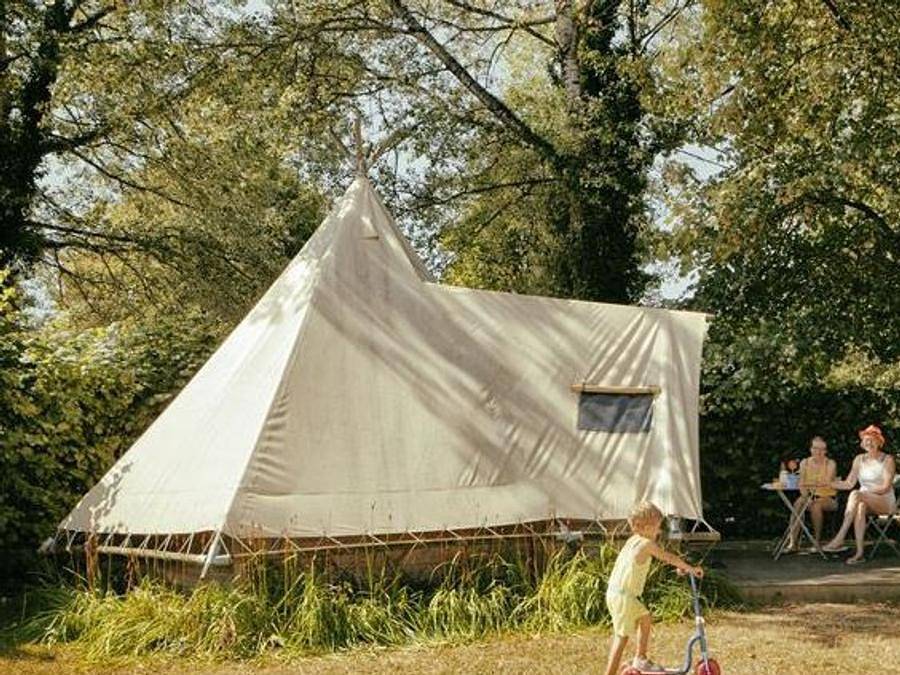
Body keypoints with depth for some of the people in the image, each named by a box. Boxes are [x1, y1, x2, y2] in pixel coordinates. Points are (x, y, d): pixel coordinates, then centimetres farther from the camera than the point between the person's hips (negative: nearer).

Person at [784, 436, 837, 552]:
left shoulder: (830, 464, -3)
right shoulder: (804, 463, 7)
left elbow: (827, 482, -20)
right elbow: (801, 484, -1)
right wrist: (806, 497, -22)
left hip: (827, 498, -2)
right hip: (809, 496, 2)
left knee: (815, 505, -35)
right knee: (798, 503, -30)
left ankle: (817, 541, -20)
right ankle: (792, 543, -35)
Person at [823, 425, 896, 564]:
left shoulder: (887, 460, -1)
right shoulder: (859, 459, 13)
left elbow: (885, 487, -10)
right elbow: (849, 484, 9)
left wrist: (866, 491, -21)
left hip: (885, 502, -3)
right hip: (865, 500, 3)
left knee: (856, 495, -35)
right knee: (860, 507, -37)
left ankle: (839, 539, -42)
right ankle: (859, 553, -44)